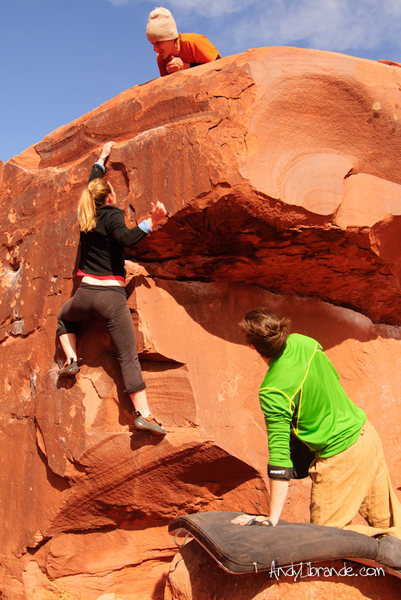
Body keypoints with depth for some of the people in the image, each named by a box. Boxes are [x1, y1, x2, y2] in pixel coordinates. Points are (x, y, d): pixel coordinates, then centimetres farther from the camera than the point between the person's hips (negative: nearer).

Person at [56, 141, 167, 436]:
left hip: (85, 294, 5)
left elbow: (92, 184, 32)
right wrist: (151, 222, -31)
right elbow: (125, 238, -25)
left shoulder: (87, 214, 13)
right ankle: (143, 413, -7)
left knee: (64, 319, 40)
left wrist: (102, 157, 45)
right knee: (129, 356, -4)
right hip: (112, 296, -5)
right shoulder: (112, 215, -4)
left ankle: (71, 359, 23)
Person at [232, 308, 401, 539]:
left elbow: (279, 453, -26)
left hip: (340, 457, -8)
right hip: (367, 434, 8)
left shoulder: (273, 391, -24)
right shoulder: (302, 342, -5)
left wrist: (272, 518, -23)